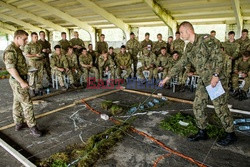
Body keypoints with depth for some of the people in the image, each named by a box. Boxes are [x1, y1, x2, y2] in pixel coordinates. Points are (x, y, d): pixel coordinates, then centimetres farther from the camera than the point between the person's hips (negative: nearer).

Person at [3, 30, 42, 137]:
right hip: (17, 81, -10)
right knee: (27, 104, -7)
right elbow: (10, 68, -25)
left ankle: (18, 124, 30)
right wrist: (22, 82, -25)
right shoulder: (10, 50, -19)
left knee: (17, 102, 17)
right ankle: (32, 127, 1)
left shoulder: (17, 49, 12)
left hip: (19, 80, 10)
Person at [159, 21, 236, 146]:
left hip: (215, 79, -8)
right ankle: (202, 133, 23)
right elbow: (180, 64, 15)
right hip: (203, 80, 8)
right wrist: (167, 77, 15)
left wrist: (216, 75, -22)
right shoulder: (189, 48, 12)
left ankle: (231, 135, 18)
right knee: (198, 106, 8)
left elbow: (218, 56, -16)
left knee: (220, 107, -1)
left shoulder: (205, 39, -11)